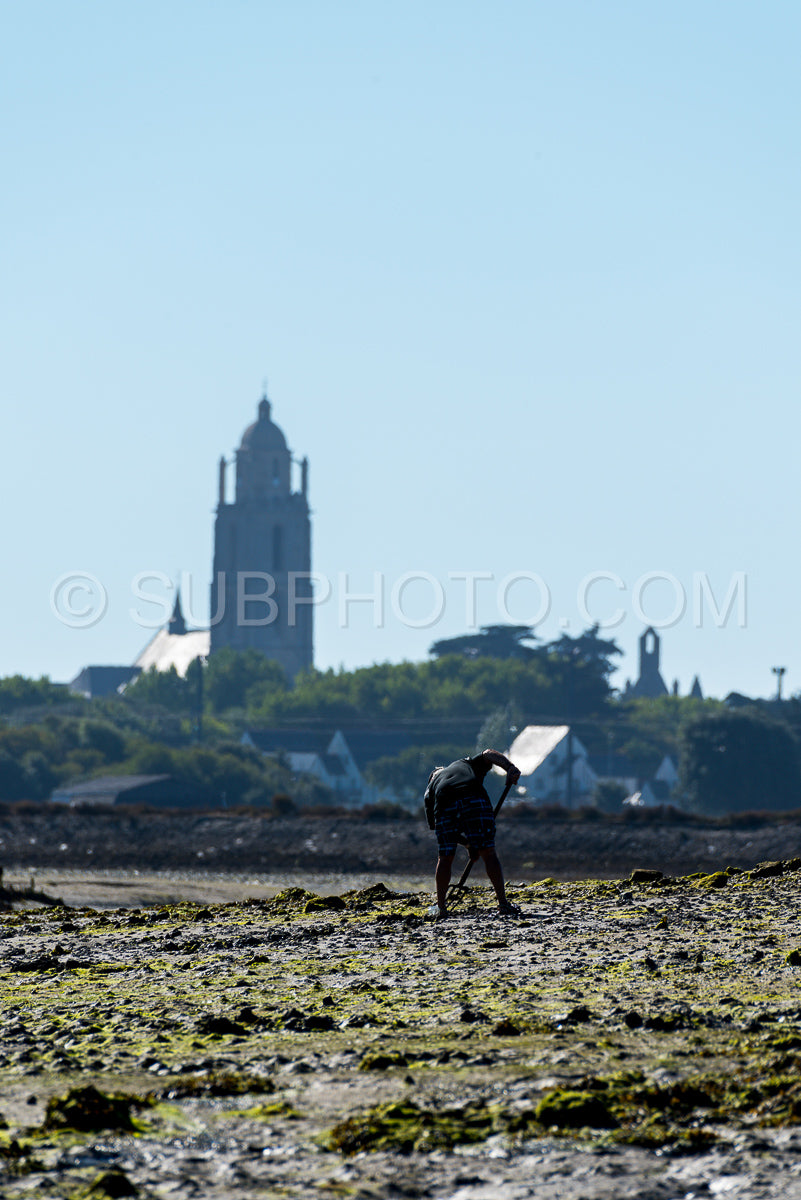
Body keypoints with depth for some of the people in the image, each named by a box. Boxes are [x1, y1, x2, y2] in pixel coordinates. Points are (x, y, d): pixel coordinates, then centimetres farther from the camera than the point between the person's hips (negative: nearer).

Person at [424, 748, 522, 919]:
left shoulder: (430, 788, 36)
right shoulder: (467, 764, 38)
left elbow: (434, 825, 28)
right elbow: (489, 754, 17)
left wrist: (468, 842, 27)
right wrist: (510, 768, 1)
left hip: (445, 806, 1)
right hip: (475, 799, -1)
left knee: (445, 858, 15)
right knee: (488, 853, 4)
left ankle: (441, 907, 18)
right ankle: (503, 903, 1)